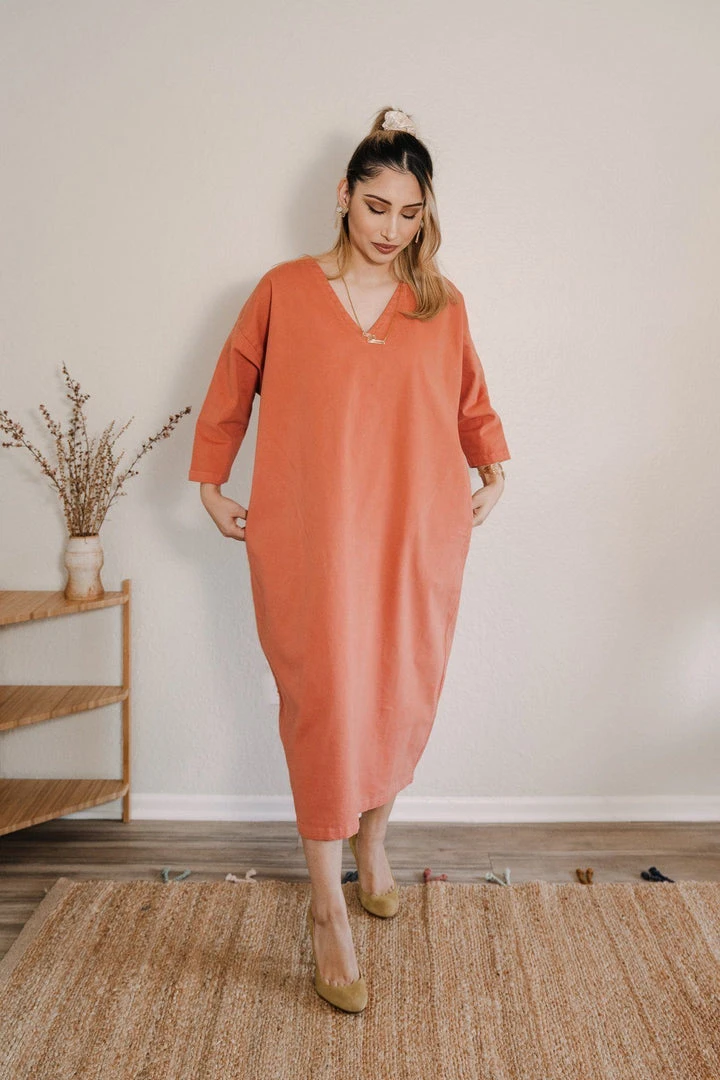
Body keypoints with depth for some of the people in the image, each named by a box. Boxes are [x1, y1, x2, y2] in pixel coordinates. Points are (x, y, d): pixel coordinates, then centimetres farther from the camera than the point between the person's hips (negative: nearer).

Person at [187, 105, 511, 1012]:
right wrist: (210, 483, 8)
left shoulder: (443, 304, 7)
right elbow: (230, 391, 11)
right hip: (312, 540, -2)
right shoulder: (284, 290, 1)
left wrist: (492, 471, 3)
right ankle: (327, 903, 14)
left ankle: (372, 837, 41)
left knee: (402, 698, 11)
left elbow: (472, 403, 18)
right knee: (324, 701, -1)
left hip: (417, 541, 3)